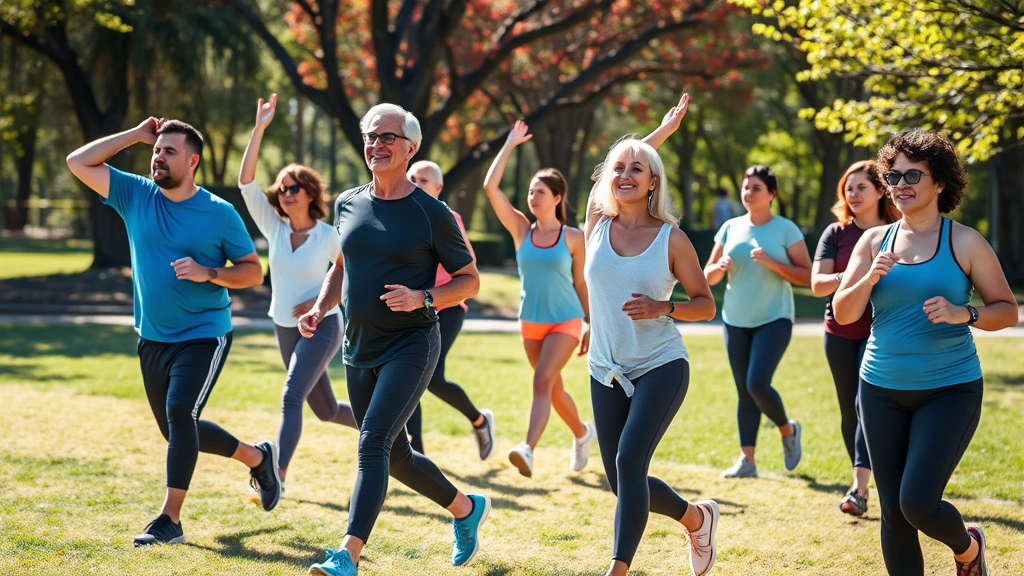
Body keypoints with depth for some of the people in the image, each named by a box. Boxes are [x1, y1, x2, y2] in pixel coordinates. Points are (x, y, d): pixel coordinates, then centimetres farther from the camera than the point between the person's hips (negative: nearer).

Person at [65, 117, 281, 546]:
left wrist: (208, 273, -21)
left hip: (203, 336, -6)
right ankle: (257, 457, 37)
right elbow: (78, 162, -3)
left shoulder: (219, 213, -9)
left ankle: (170, 519, -18)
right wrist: (135, 135, -5)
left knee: (180, 413, -22)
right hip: (152, 338, 6)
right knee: (178, 429, 15)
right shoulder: (135, 195, 1)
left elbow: (253, 271, -4)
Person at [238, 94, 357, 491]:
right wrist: (259, 130, -16)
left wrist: (321, 301, -11)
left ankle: (277, 478, -28)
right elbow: (246, 181, -10)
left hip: (321, 327, -5)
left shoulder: (328, 236, -9)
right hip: (285, 328, 5)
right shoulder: (274, 227, -1)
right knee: (326, 410, 14)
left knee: (291, 399, -21)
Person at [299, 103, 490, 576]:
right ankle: (466, 508, 38)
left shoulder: (431, 213, -8)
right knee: (395, 456, 14)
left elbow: (469, 281, -2)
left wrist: (422, 299, -19)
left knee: (373, 444, -21)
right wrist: (320, 309, 5)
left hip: (410, 346, -6)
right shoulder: (348, 204, 7)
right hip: (358, 350, 7)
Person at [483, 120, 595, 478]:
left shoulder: (572, 237, -6)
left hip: (566, 322, -4)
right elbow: (490, 187, -8)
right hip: (531, 323, 4)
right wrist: (509, 146, -6)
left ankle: (528, 450, -33)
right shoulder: (521, 230, 0)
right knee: (553, 388, 16)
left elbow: (580, 283, 3)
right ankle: (582, 433, 41)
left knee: (542, 382, -21)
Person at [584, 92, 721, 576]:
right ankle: (696, 517, 34)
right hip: (607, 371, 4)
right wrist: (663, 132, 21)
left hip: (661, 367, -4)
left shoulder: (672, 239, -7)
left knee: (629, 461, -23)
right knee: (622, 482, 7)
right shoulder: (597, 224, 1)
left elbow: (706, 305, 1)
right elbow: (610, 168, 17)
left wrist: (664, 308, -18)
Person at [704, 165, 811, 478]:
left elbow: (807, 276, -8)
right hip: (736, 321, 5)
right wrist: (720, 267, -11)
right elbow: (708, 276, 11)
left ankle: (788, 430, 11)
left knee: (758, 384, -16)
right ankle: (747, 459, 8)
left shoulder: (786, 229, -5)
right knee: (744, 392, 5)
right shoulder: (730, 228, 7)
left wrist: (772, 263, -20)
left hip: (774, 319, -5)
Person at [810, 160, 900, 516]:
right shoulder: (836, 233, 5)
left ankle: (860, 488, -19)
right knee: (849, 408, 8)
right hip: (840, 333, 3)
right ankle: (861, 482, 22)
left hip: (881, 331, -3)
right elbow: (817, 283, -4)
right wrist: (841, 279, -24)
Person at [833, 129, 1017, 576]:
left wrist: (963, 314, -19)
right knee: (893, 513, 5)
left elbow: (1007, 310, -1)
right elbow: (842, 313, 2)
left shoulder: (964, 243, -4)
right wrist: (871, 277, -16)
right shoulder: (874, 241, 5)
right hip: (882, 390, 4)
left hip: (950, 389, -4)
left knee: (918, 503, -15)